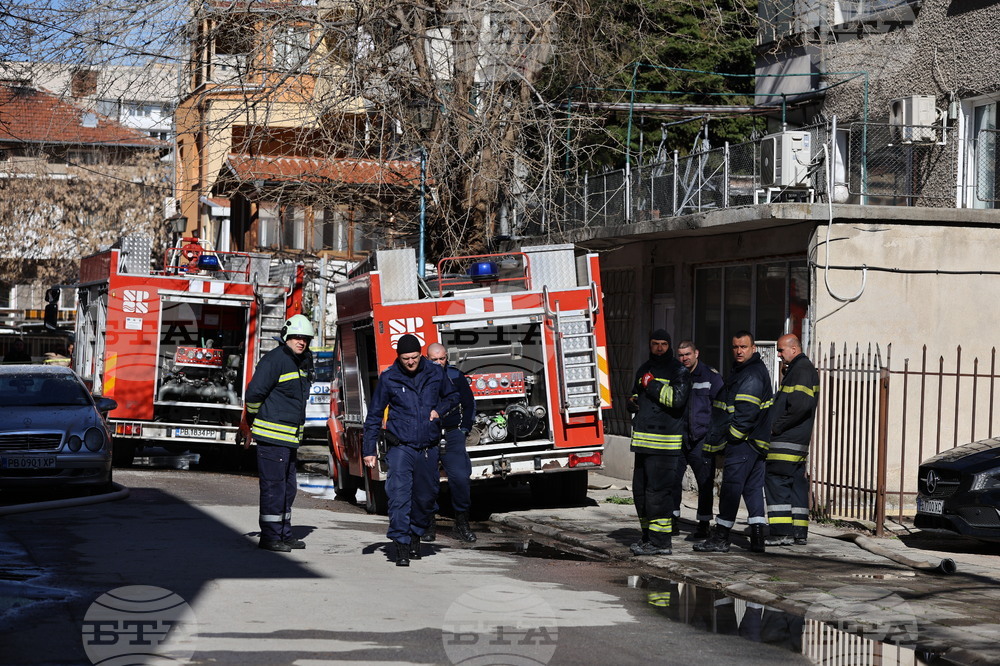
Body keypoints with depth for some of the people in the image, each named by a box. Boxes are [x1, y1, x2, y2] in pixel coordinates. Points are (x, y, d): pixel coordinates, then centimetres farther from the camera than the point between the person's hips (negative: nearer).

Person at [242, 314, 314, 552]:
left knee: (288, 487, 14)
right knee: (273, 486, -7)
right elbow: (254, 393, -17)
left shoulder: (302, 362, 15)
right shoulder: (275, 359, -14)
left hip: (291, 438, 9)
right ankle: (269, 536, -2)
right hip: (272, 435, -9)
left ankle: (284, 534, 23)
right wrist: (252, 420, -2)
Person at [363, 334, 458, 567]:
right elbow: (374, 415, 3)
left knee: (426, 497, 12)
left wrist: (439, 409, -2)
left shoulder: (435, 373, 2)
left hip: (428, 448, 3)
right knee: (400, 496, -16)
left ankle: (416, 535, 34)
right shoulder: (388, 379, -3)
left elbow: (452, 396, 20)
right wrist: (369, 450, 1)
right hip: (400, 447, -3)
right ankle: (401, 546, -13)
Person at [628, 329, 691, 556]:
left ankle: (660, 541, -9)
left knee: (658, 489, -11)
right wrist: (632, 401, 10)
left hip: (665, 442, -8)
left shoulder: (678, 371, -3)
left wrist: (652, 385, -13)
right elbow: (635, 394, 33)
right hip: (643, 440, 8)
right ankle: (648, 536, 21)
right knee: (640, 489, 11)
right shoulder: (644, 369, 20)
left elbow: (677, 399, -20)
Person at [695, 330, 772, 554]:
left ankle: (721, 537, -4)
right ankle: (757, 538, 7)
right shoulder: (741, 371, 20)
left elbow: (747, 410, -22)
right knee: (753, 487, 8)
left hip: (743, 442, -11)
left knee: (731, 486, -7)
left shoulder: (752, 374, -14)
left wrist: (732, 435, -16)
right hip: (756, 442, 11)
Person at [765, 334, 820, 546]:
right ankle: (799, 533, 13)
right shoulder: (805, 368, 21)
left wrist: (777, 426, -18)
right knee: (796, 483, 11)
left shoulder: (801, 369, -12)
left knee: (776, 481, -10)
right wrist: (775, 424, 13)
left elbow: (801, 405, -23)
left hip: (787, 440, -11)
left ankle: (782, 531, -12)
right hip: (798, 440, 11)